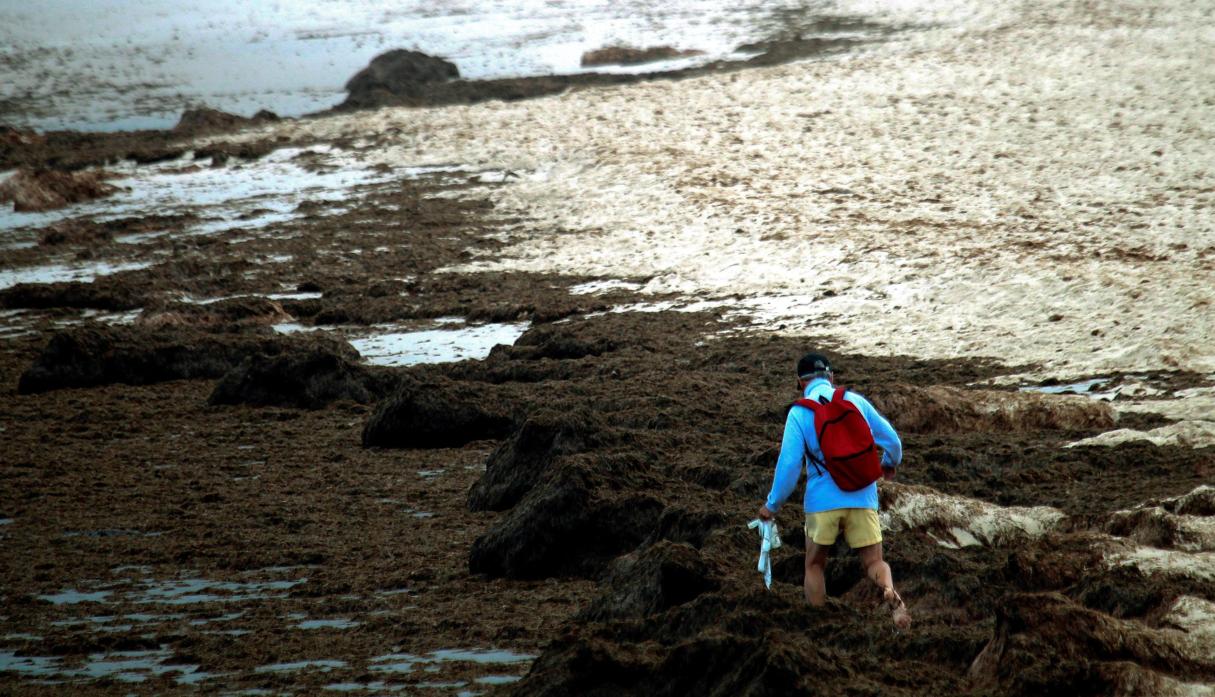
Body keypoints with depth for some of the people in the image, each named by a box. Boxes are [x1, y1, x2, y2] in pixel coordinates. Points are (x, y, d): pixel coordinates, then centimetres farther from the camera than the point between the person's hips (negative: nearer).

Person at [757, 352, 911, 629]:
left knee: (814, 565, 18)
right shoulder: (856, 401, 5)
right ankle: (890, 592, -27)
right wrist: (890, 464, 32)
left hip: (822, 501, -2)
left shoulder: (799, 412, -4)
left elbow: (789, 463, -9)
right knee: (874, 563, 6)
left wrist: (773, 504, 3)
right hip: (862, 498, 2)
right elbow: (891, 440, 10)